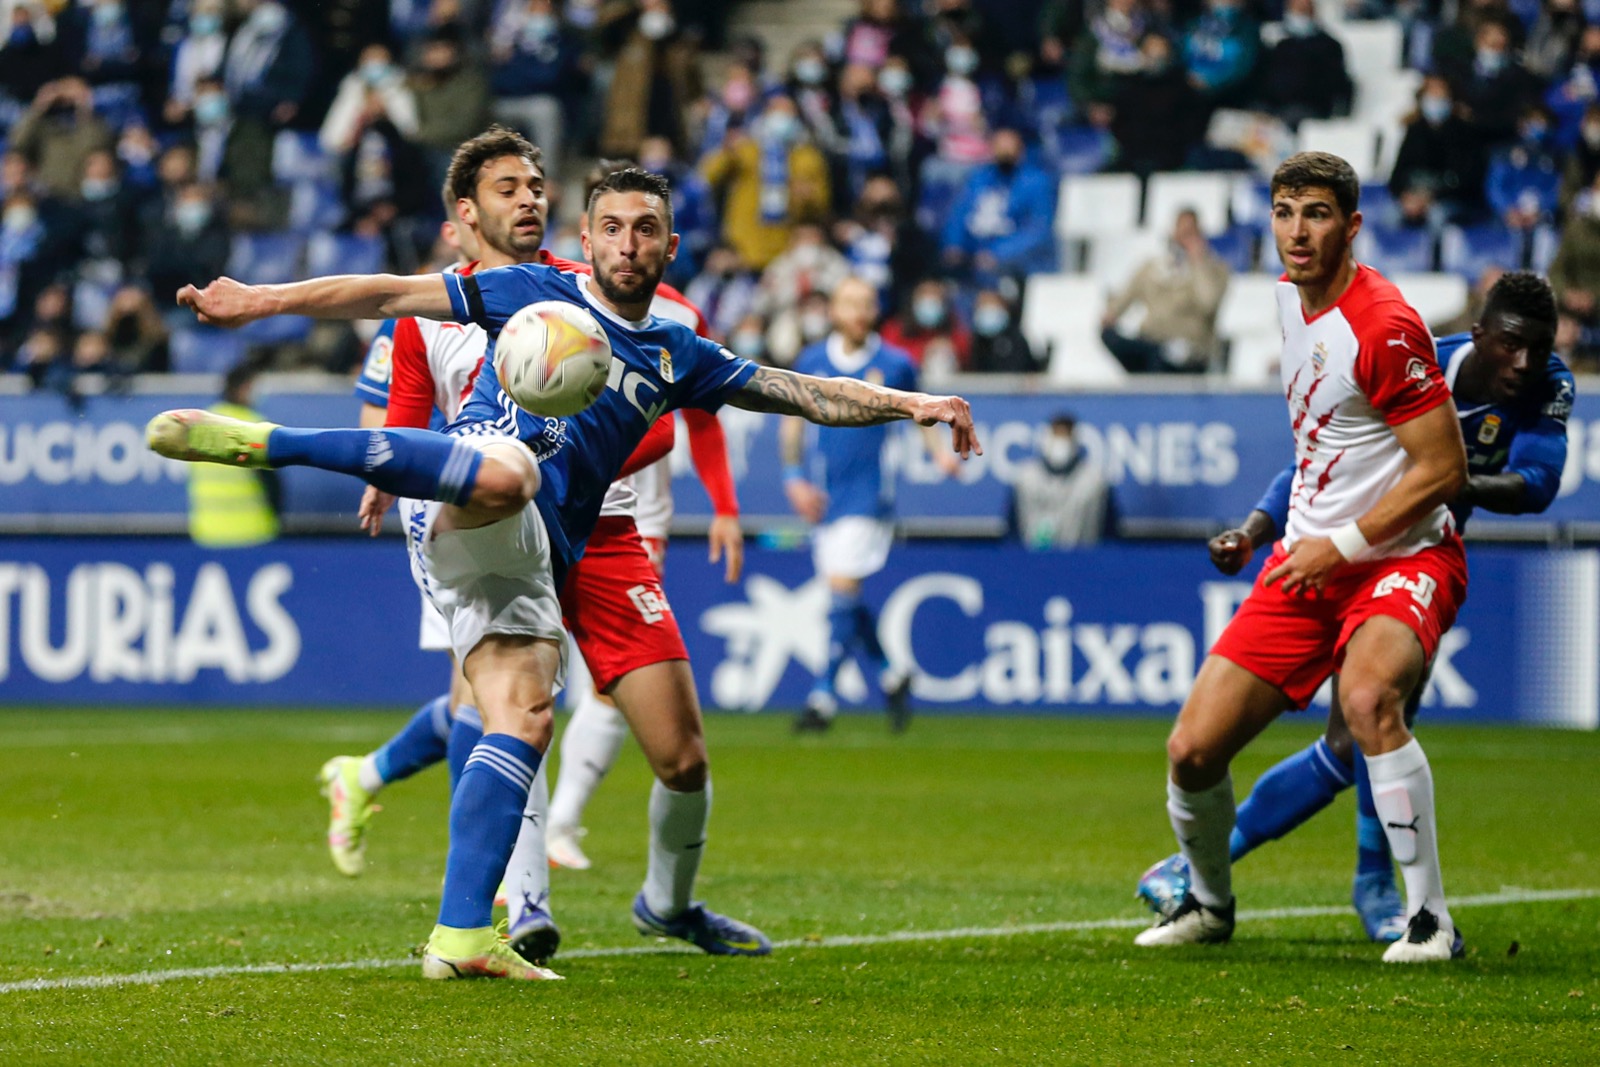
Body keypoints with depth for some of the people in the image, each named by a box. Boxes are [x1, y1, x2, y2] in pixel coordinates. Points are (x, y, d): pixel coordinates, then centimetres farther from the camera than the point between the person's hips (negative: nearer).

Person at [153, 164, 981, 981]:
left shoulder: (677, 357, 27)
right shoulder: (533, 292, 15)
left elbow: (805, 394, 27)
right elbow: (392, 297, 11)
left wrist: (908, 404, 14)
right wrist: (264, 301, 3)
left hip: (527, 560, 6)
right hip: (464, 514, -6)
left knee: (525, 717, -13)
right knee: (505, 474, -42)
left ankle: (461, 936, -18)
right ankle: (265, 443, -44)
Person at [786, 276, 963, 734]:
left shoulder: (895, 364, -2)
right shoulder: (812, 362, 4)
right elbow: (792, 422, 13)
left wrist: (940, 453, -2)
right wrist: (794, 477, 3)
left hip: (869, 495, -4)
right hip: (824, 495, 4)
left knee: (842, 589, -15)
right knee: (843, 601, 6)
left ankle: (823, 696, -11)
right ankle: (892, 675, 28)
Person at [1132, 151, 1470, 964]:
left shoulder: (1385, 327, -19)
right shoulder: (1291, 293, 6)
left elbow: (1446, 469, -17)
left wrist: (1342, 545, -15)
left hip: (1403, 555, -7)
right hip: (1310, 557, 7)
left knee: (1366, 698, -37)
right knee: (1192, 752, -1)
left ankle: (1430, 919, -27)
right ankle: (1208, 902, 28)